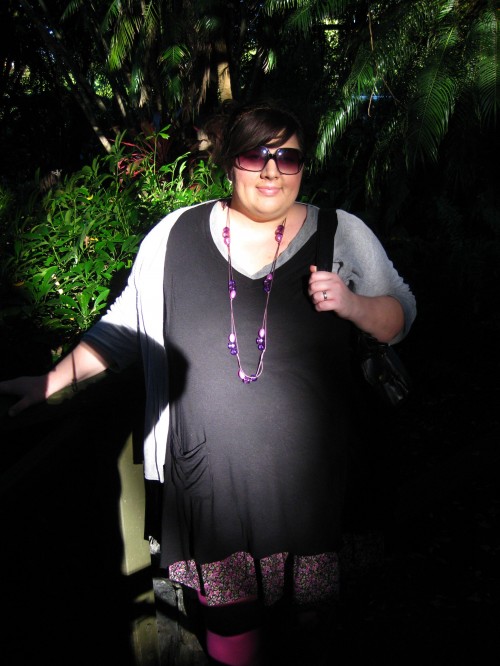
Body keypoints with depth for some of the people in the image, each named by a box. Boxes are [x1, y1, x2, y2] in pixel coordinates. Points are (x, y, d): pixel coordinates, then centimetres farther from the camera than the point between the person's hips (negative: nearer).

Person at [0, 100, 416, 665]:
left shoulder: (343, 235, 0)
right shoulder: (175, 236, 0)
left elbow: (401, 318, 6)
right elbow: (126, 323, 8)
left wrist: (353, 305, -15)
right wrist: (55, 380, 3)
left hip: (308, 474, 1)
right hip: (212, 477, 0)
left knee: (308, 596, 16)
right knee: (228, 620, 11)